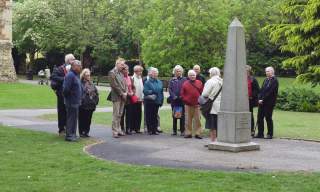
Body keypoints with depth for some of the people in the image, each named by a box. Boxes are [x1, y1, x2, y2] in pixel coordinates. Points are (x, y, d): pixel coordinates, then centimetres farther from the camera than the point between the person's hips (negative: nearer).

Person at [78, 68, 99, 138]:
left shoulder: (91, 84, 15)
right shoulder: (80, 83, -8)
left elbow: (96, 93, 17)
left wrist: (95, 101, 7)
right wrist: (81, 102, -15)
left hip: (91, 105, 6)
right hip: (83, 106, -6)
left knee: (88, 120, 10)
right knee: (82, 119, 1)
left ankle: (86, 132, 18)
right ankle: (82, 132, 9)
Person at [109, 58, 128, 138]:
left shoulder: (121, 73, 17)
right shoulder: (112, 73, -8)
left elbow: (124, 84, 18)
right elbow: (114, 85, -15)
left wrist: (125, 92, 1)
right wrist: (122, 94, -13)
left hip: (123, 96, 7)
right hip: (116, 97, -7)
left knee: (120, 115, 11)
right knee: (116, 115, -5)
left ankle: (118, 130, 17)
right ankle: (115, 131, -2)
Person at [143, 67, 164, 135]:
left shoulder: (159, 82, 12)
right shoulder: (147, 82, -4)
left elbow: (161, 92, 12)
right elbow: (145, 91, -14)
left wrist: (161, 101, 6)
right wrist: (152, 92, -19)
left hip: (157, 101, 4)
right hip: (149, 101, -4)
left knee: (155, 116, 8)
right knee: (149, 116, 0)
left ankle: (155, 129, 12)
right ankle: (150, 130, 5)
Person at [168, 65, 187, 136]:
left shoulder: (184, 79, 4)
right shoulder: (172, 80, 9)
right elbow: (170, 89, 3)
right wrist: (174, 96, -11)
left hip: (182, 100, -2)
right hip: (174, 100, 2)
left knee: (182, 116, -2)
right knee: (174, 116, 7)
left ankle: (182, 131, 3)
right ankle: (174, 130, 14)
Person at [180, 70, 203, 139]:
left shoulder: (199, 83, 7)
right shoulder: (185, 84, 6)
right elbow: (182, 94, 7)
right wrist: (186, 100, -4)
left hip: (197, 105, 0)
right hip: (188, 105, 0)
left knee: (197, 119, -1)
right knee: (188, 120, 4)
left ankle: (198, 133, 3)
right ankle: (188, 133, 11)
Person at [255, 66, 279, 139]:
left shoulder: (274, 80, -9)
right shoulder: (266, 80, 16)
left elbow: (270, 92, -16)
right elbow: (261, 90, 13)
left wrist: (263, 100, -16)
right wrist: (259, 99, -1)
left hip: (269, 103, -7)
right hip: (262, 102, 7)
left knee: (268, 118, -3)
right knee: (260, 117, 6)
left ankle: (270, 134, 7)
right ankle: (260, 134, 13)